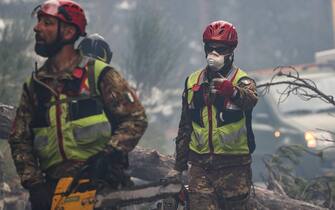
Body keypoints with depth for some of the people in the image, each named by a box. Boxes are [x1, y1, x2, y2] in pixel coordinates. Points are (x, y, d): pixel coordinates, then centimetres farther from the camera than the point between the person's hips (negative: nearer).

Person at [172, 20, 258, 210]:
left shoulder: (242, 81, -3)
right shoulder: (193, 82, 11)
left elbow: (251, 100, -30)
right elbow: (185, 127, 17)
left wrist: (233, 91, -52)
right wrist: (179, 166, 16)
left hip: (233, 167, -3)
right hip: (200, 168, 3)